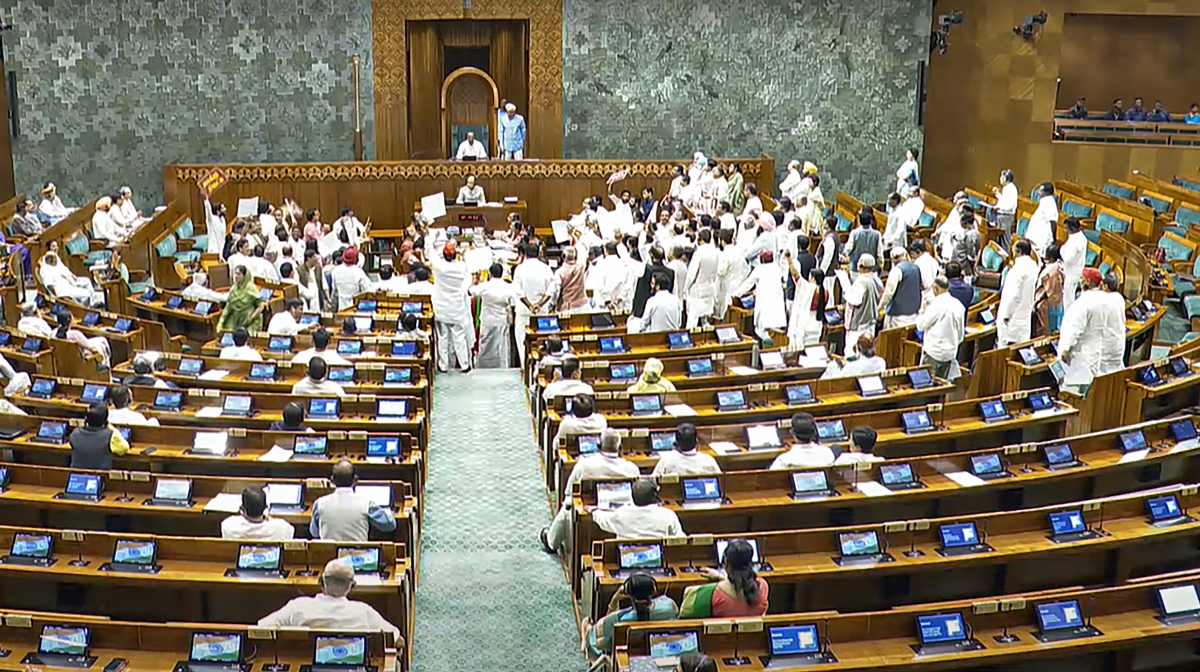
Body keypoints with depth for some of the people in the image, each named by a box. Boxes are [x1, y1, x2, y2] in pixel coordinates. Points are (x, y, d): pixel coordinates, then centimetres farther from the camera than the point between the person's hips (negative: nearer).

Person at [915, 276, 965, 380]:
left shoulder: (936, 304, -16)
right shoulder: (959, 305, 3)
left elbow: (921, 325, -9)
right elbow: (961, 333, 11)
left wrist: (923, 312, 9)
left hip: (934, 352, -6)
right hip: (951, 353, 7)